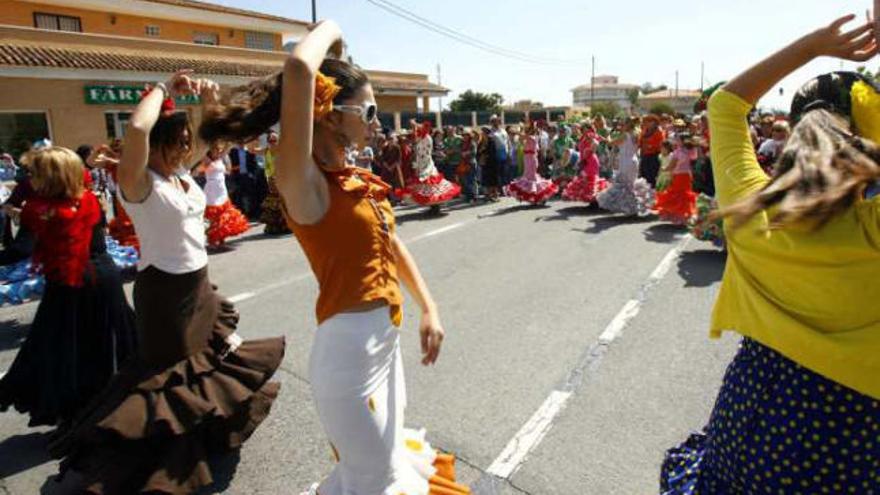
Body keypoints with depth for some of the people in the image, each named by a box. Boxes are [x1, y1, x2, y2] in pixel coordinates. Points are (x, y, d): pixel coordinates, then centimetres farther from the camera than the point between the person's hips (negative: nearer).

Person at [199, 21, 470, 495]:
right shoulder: (307, 185, -19)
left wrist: (429, 309, 5)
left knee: (387, 455, 30)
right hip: (349, 348, -8)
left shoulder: (358, 180, 5)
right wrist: (329, 29, -13)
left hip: (386, 339, 8)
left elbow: (393, 248, 13)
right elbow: (299, 70, -33)